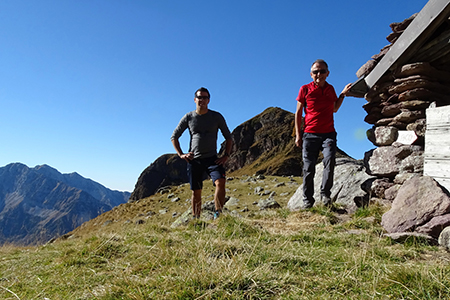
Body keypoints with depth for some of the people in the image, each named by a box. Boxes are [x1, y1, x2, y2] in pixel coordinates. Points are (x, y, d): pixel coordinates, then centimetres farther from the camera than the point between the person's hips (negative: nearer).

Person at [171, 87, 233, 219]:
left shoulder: (217, 117, 2)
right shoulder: (188, 117, 4)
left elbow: (228, 137, 10)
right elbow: (174, 136, 12)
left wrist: (226, 155, -2)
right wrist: (181, 154, 1)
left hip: (212, 158, -1)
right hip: (194, 160, 1)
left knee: (220, 182, -24)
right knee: (196, 192, 5)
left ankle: (218, 214, -18)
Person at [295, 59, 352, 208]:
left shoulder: (330, 89, 13)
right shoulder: (305, 89, 3)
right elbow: (298, 113, 5)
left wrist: (343, 94, 15)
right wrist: (298, 135, 0)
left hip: (328, 133, 2)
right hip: (310, 134, -2)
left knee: (329, 160, -20)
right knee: (308, 168, -3)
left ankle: (325, 194, -5)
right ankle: (307, 200, 8)